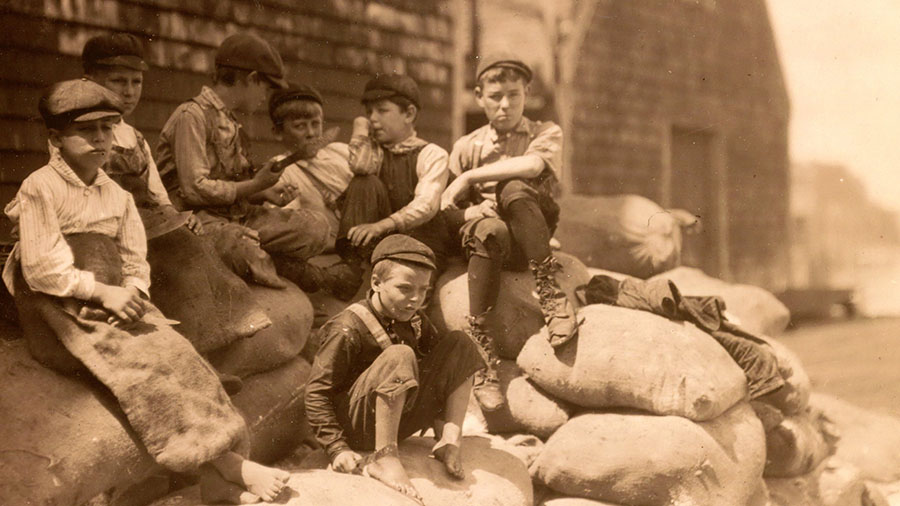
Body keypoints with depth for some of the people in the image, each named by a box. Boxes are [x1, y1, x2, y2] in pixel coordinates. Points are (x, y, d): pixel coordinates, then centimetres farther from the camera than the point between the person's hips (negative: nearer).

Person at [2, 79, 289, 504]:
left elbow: (135, 261, 10)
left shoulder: (117, 196, 13)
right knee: (137, 361, -26)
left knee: (173, 352, -18)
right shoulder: (40, 189, -7)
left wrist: (131, 293, -12)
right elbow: (41, 269, -14)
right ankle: (221, 461, -24)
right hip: (58, 309, -6)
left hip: (115, 303, 6)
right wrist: (102, 292, -19)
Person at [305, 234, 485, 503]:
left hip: (400, 420, 8)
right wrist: (337, 448, -24)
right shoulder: (348, 330, -18)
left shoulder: (414, 322, 5)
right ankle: (384, 458, -30)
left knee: (459, 345, 2)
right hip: (357, 426, -8)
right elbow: (316, 392, -18)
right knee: (399, 356, -34)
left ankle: (449, 441, -10)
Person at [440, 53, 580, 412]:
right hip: (485, 237, 1)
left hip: (528, 243, -1)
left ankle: (551, 292, -31)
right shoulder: (467, 147, 14)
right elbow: (446, 212, 9)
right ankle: (483, 358, -42)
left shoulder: (546, 134, 10)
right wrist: (473, 211, -14)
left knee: (513, 189, -31)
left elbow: (533, 165, -16)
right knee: (491, 230, -37)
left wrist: (470, 178, -13)